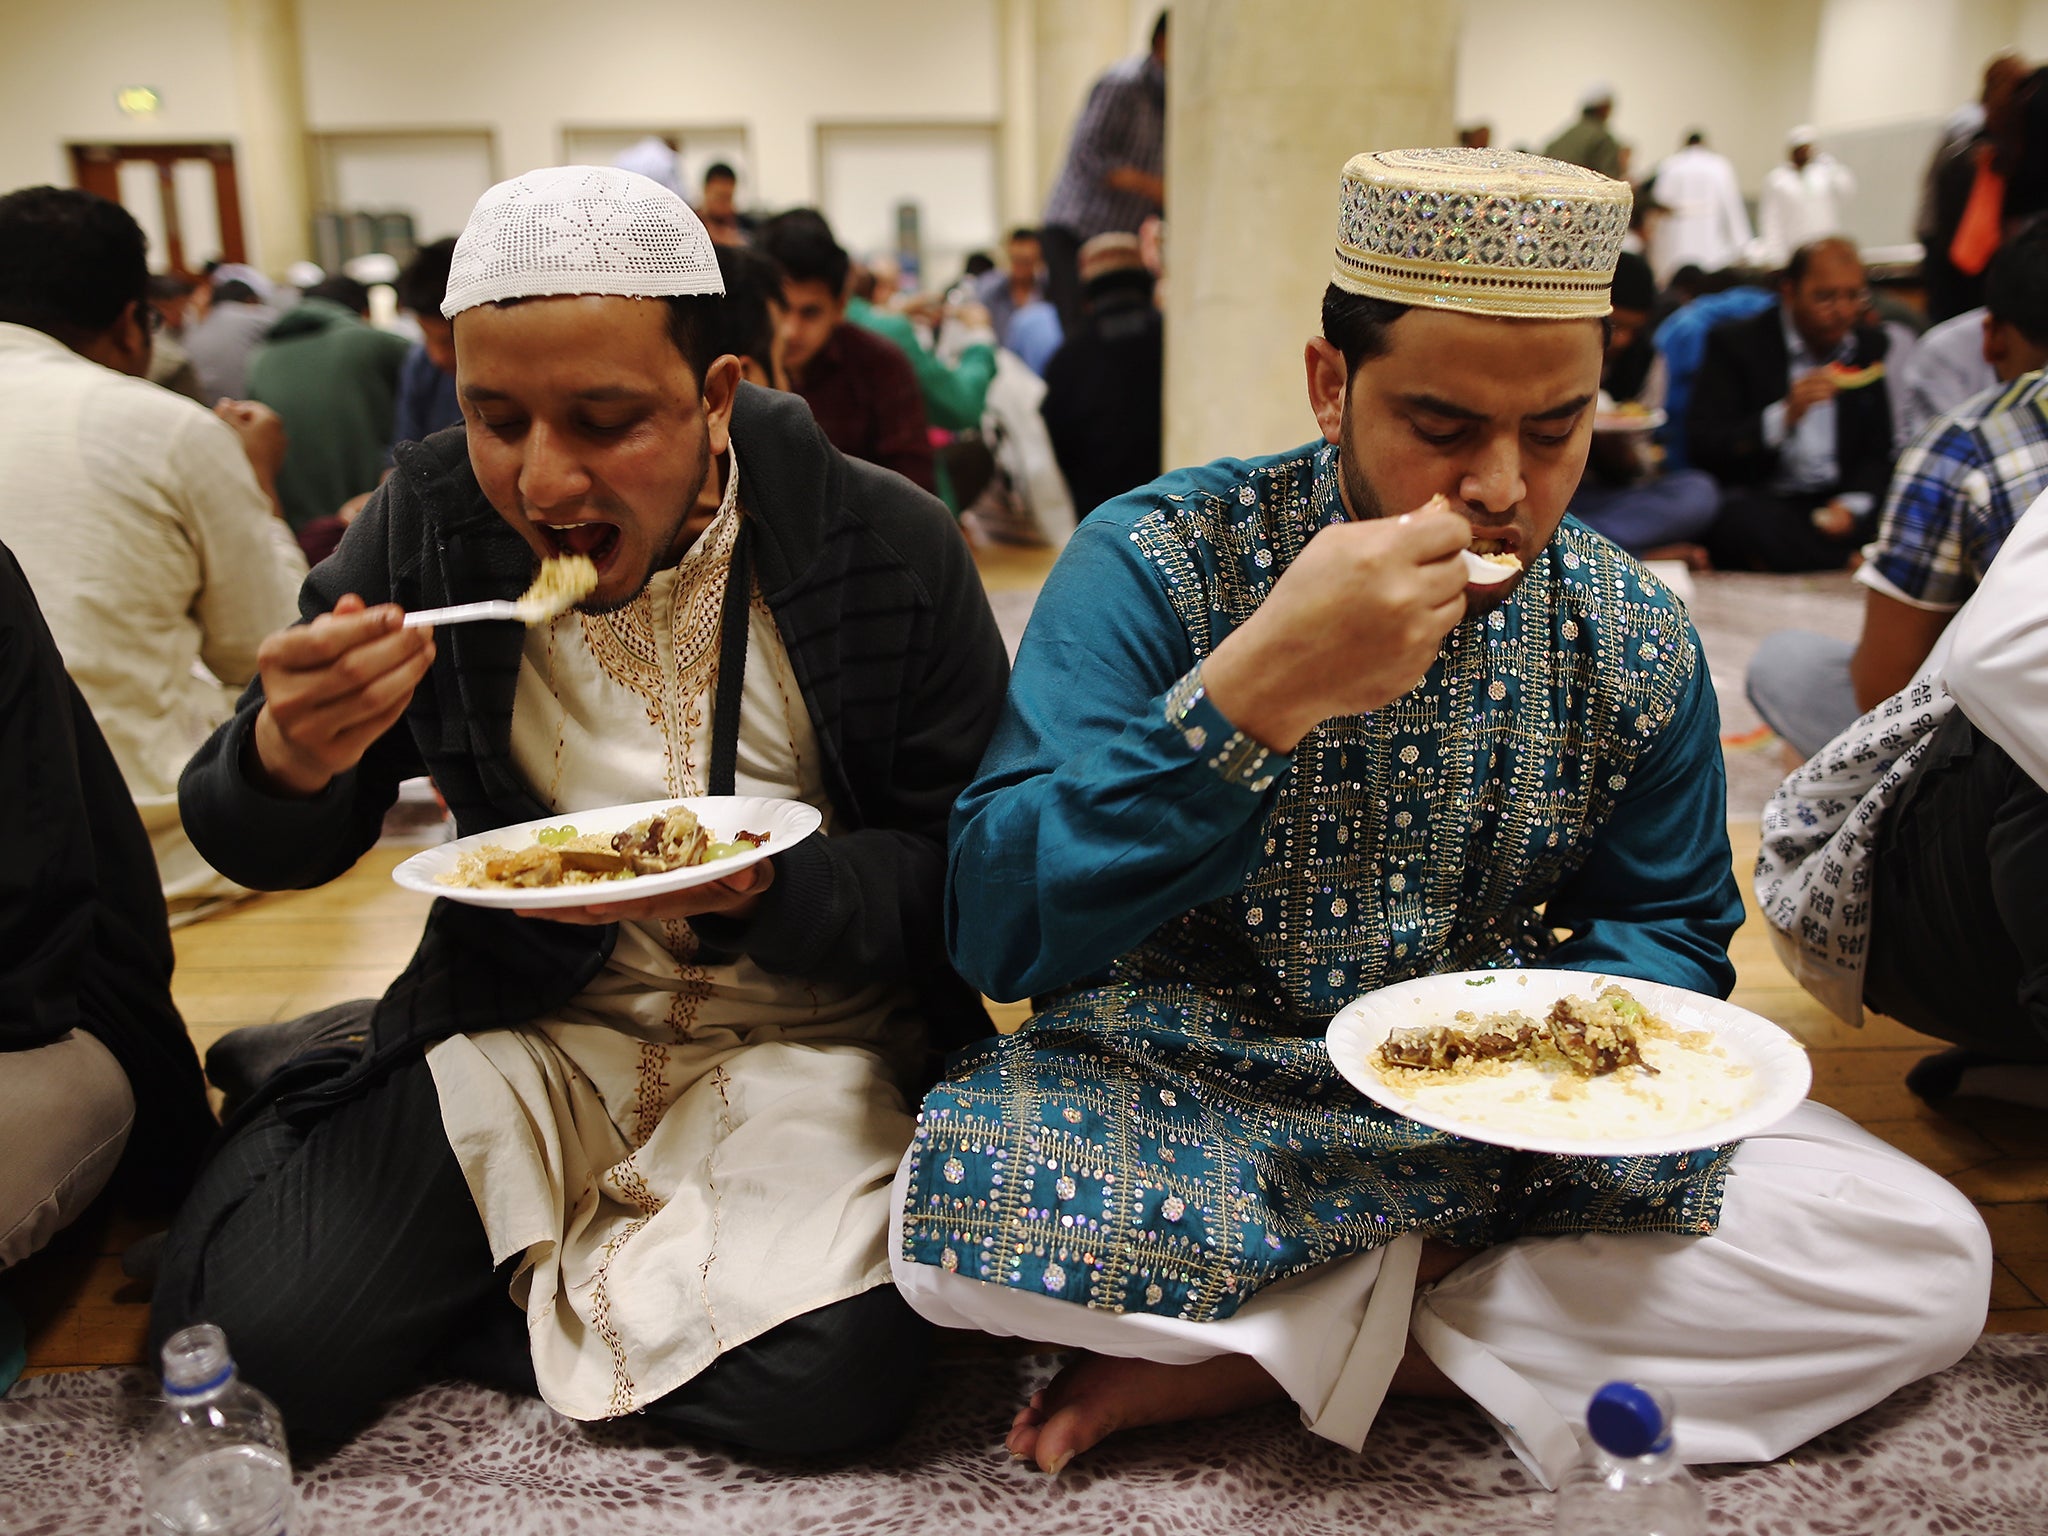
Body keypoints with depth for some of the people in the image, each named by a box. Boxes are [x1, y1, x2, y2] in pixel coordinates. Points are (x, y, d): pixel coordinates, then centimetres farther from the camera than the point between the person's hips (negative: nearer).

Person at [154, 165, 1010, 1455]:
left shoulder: (890, 549, -10)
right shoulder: (426, 524, -2)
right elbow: (270, 853, 5)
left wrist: (757, 894, -26)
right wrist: (285, 764, -21)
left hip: (803, 1037, -1)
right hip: (518, 1026, 2)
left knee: (826, 1378, -26)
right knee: (249, 1336, -17)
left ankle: (475, 1307, 3)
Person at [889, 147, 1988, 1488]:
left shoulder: (1635, 642, -2)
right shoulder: (1154, 564, -14)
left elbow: (1667, 925, 11)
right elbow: (998, 934, -23)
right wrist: (1259, 690, -36)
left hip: (1495, 1118, 4)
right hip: (1191, 1102, -3)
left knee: (1927, 1263, -13)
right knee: (961, 1221, -32)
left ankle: (1242, 1356, -12)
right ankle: (1409, 1322, -7)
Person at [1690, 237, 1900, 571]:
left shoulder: (1871, 347, 13)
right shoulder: (1737, 343, -1)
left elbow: (1877, 452, 12)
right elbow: (1702, 445, -11)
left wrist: (1852, 504, -8)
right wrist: (1785, 414, -23)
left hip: (1836, 503, 3)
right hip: (1754, 499, -3)